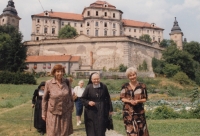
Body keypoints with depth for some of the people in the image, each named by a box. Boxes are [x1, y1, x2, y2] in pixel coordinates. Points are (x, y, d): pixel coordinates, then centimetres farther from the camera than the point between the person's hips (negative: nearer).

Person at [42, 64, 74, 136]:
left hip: (65, 113, 2)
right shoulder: (49, 83, -8)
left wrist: (71, 110, 11)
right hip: (53, 113, -2)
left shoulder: (66, 82, -2)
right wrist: (44, 113, 2)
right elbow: (44, 99, 0)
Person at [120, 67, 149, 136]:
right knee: (131, 130, 0)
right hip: (128, 111, 0)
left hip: (139, 111, 1)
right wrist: (130, 101, -16)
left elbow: (145, 98, 3)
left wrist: (138, 101, -16)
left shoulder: (142, 86, 1)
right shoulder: (125, 86, 1)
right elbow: (122, 98, 1)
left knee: (141, 129, 3)